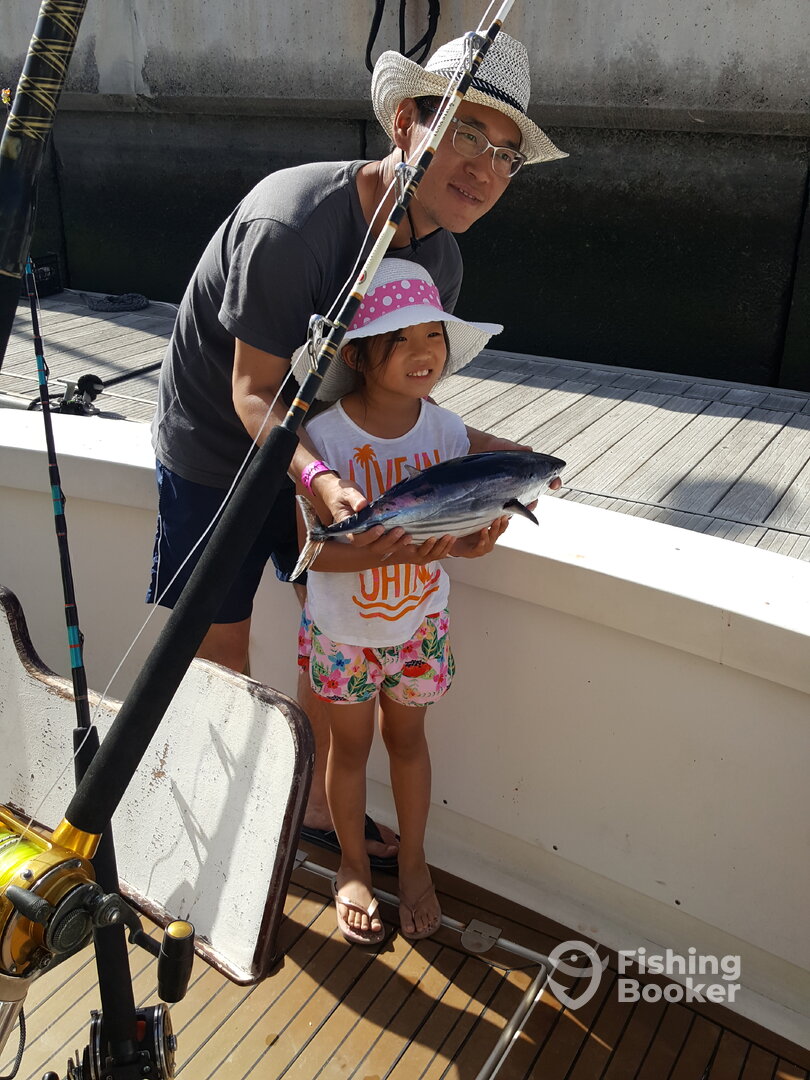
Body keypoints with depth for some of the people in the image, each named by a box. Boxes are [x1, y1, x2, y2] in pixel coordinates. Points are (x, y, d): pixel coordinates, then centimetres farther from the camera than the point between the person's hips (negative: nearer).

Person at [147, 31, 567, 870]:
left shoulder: (440, 258, -7)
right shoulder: (291, 225, -31)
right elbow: (255, 392, -27)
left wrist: (471, 445, -17)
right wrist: (319, 480, -46)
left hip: (322, 449, 7)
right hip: (214, 454, -6)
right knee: (217, 653, 4)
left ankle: (318, 804, 33)